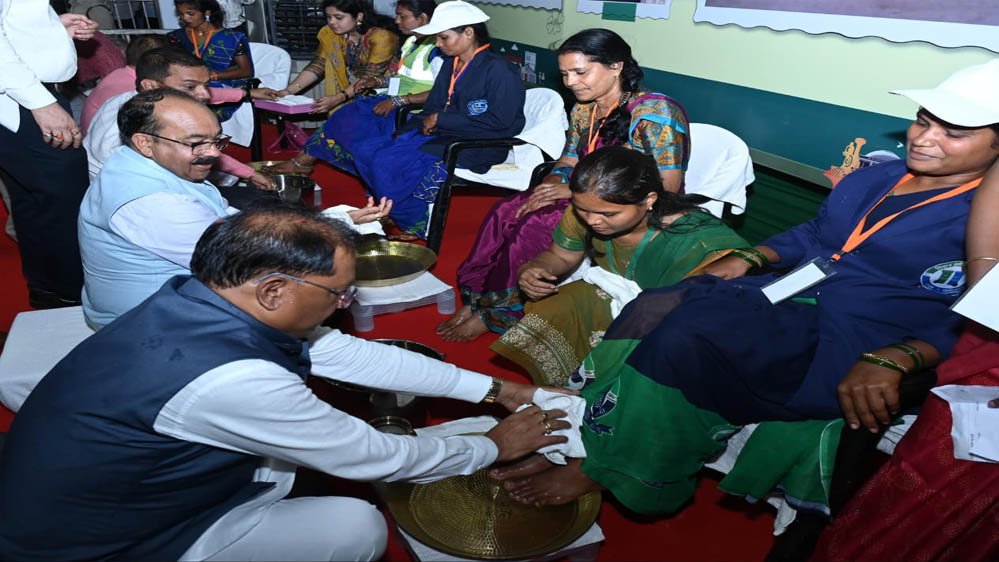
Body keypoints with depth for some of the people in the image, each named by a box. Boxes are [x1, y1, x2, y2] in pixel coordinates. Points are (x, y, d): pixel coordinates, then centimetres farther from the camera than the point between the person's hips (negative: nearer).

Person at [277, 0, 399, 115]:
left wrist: (338, 98, -35)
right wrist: (288, 91, -15)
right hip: (350, 95, 5)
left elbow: (370, 77, -24)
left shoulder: (381, 37, -20)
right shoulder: (329, 34, -3)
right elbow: (317, 66, -3)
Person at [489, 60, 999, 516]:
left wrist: (890, 361, -28)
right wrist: (747, 259, 9)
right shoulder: (874, 178, 16)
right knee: (653, 307, -17)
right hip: (786, 297, 8)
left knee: (684, 341, -30)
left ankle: (602, 468, -11)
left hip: (846, 344, -7)